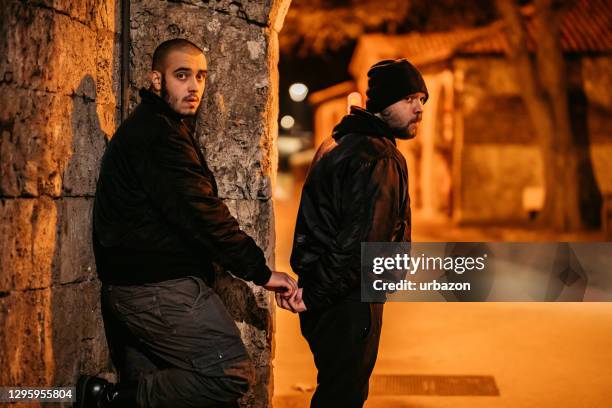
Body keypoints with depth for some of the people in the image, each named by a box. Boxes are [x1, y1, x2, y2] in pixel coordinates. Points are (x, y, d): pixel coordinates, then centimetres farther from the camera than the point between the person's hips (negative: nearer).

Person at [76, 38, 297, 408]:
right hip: (160, 288, -11)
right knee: (232, 375, -14)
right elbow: (201, 213, -20)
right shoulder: (159, 134, -14)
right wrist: (261, 271, -15)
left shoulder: (144, 128, 20)